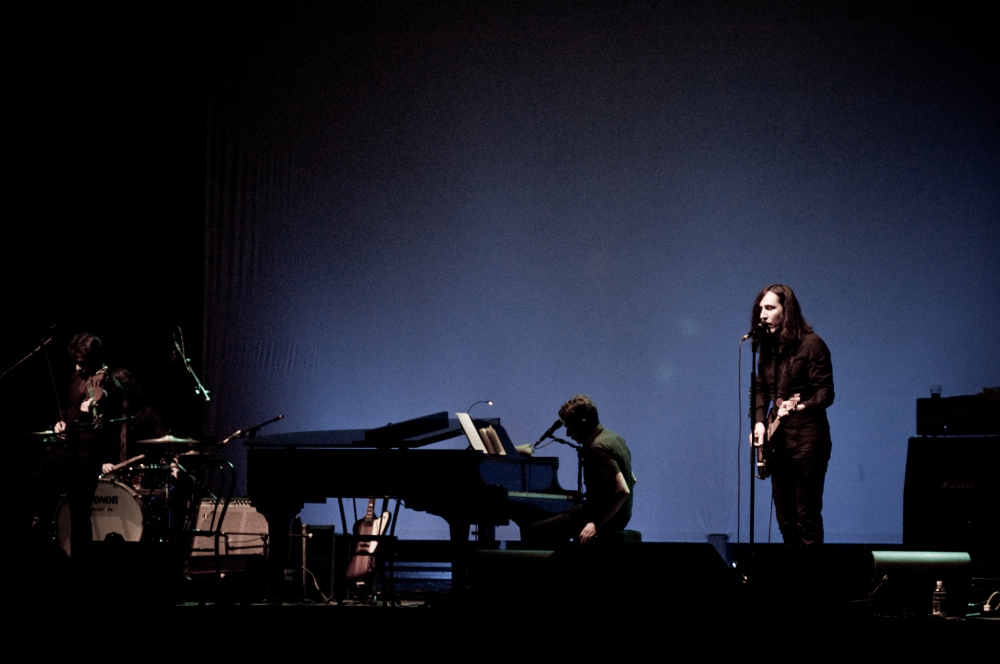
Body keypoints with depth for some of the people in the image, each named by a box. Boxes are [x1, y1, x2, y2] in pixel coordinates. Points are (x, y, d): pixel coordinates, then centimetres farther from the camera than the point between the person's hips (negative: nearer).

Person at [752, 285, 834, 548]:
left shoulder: (811, 344, -11)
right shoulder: (768, 346, 10)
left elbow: (826, 393, -13)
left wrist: (799, 407, -30)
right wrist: (759, 421, 0)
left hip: (807, 439, -7)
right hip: (778, 440, 7)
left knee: (807, 516, -7)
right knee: (784, 516, 12)